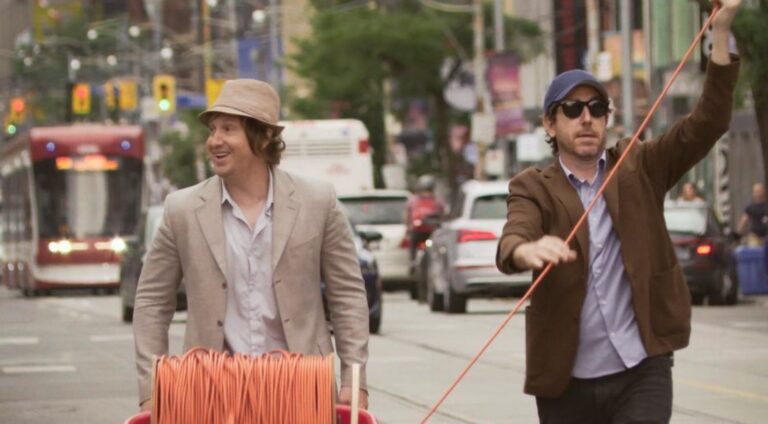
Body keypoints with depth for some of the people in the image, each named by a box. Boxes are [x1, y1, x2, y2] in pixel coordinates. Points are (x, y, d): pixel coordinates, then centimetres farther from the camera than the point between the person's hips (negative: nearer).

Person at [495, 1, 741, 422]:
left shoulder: (637, 170, 7)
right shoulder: (533, 188, 1)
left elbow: (706, 124, -5)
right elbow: (510, 241, -19)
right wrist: (527, 250, -45)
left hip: (642, 371, 0)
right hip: (567, 380, 0)